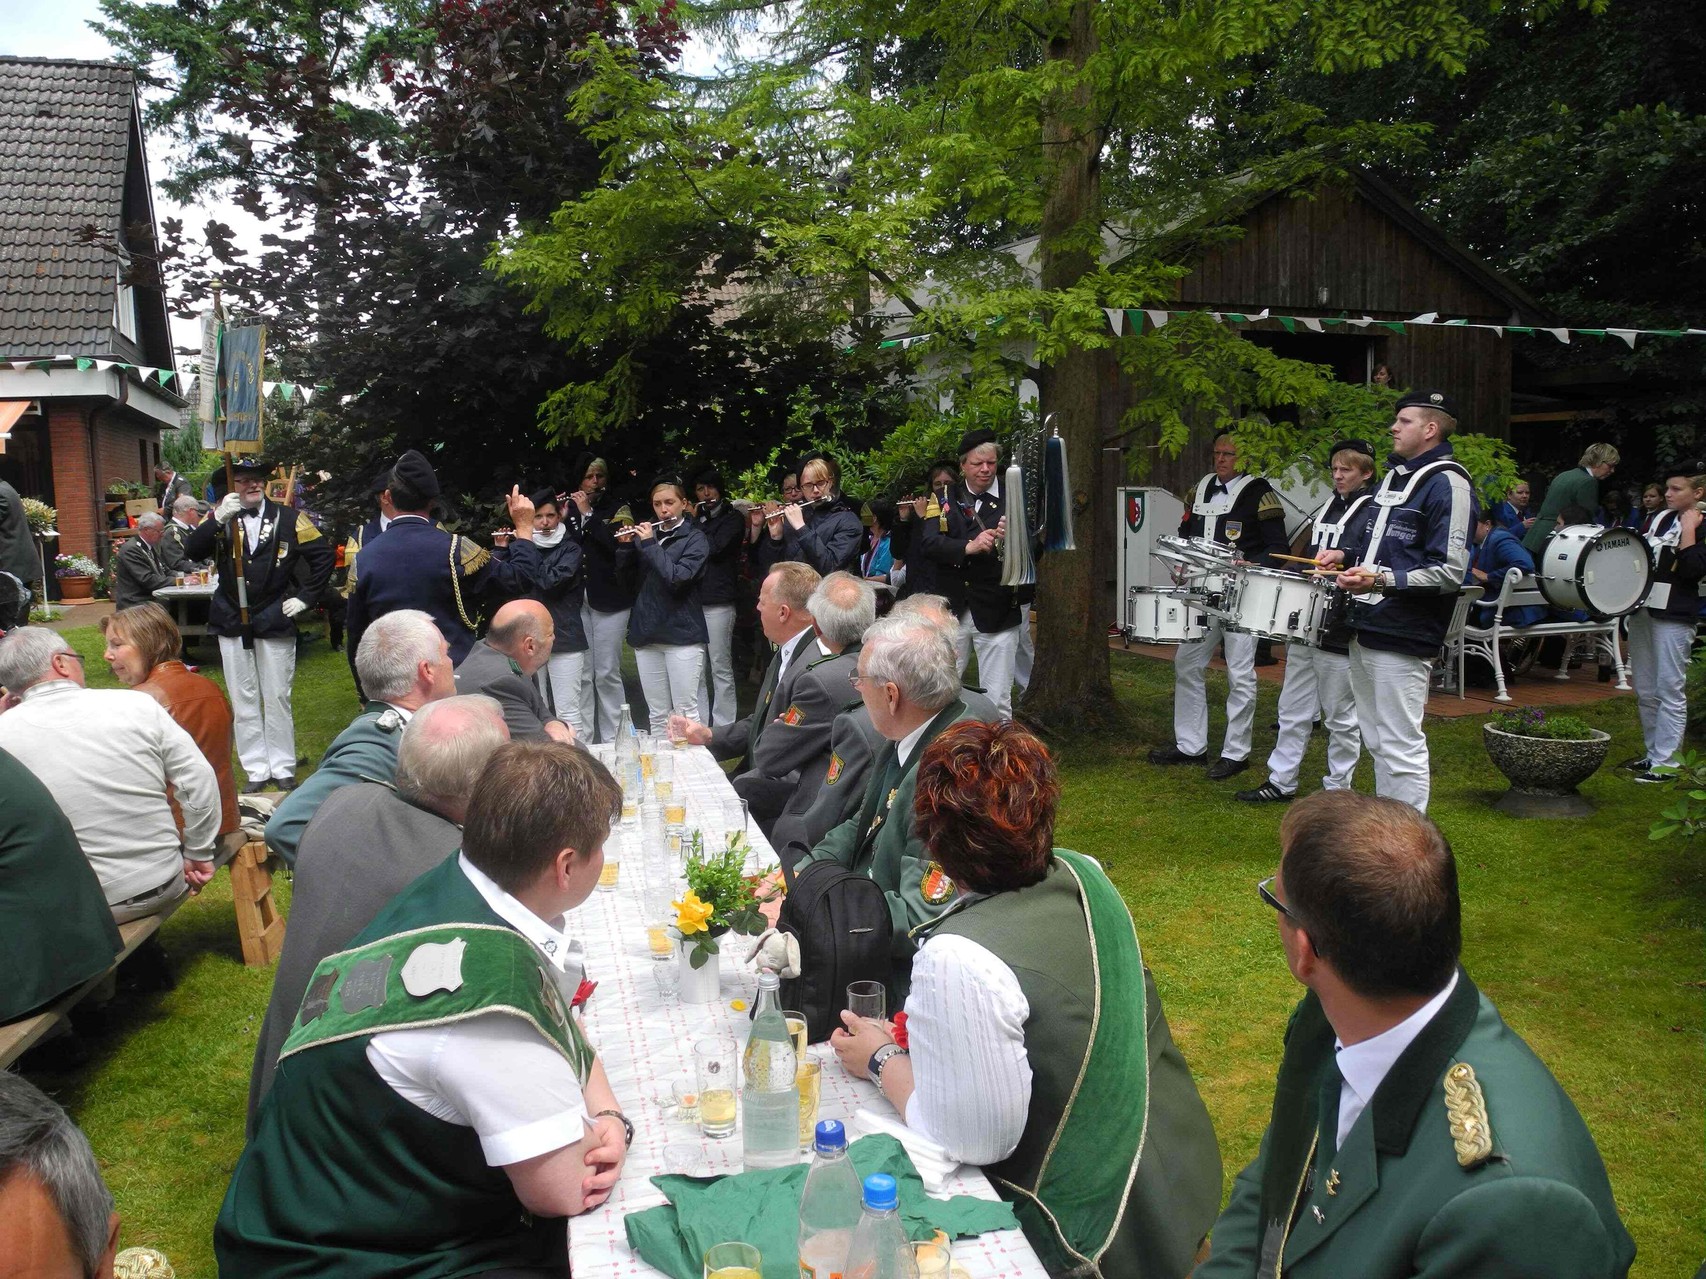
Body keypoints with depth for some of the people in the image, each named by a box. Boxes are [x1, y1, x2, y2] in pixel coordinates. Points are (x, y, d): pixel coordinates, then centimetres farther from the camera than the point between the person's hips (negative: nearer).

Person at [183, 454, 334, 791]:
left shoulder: (289, 519, 2)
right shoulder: (220, 519, 4)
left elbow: (323, 555, 4)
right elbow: (191, 551, -11)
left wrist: (305, 597, -2)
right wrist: (218, 518, -25)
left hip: (275, 621, -1)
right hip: (232, 623, 2)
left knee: (277, 698, 5)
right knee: (243, 701, 7)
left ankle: (282, 768, 15)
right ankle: (256, 770, 15)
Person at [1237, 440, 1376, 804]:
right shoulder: (1327, 508, 17)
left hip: (1340, 631, -8)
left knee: (1341, 716, 3)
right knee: (1293, 710, 13)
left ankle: (1337, 791, 14)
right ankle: (1281, 782, 22)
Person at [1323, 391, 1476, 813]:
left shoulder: (1447, 485, -12)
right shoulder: (1394, 474, 17)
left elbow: (1450, 573, -19)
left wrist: (1382, 580, -27)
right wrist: (1345, 555, 13)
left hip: (1402, 638, -10)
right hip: (1366, 628, 10)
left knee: (1401, 747, -6)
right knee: (1377, 742, 17)